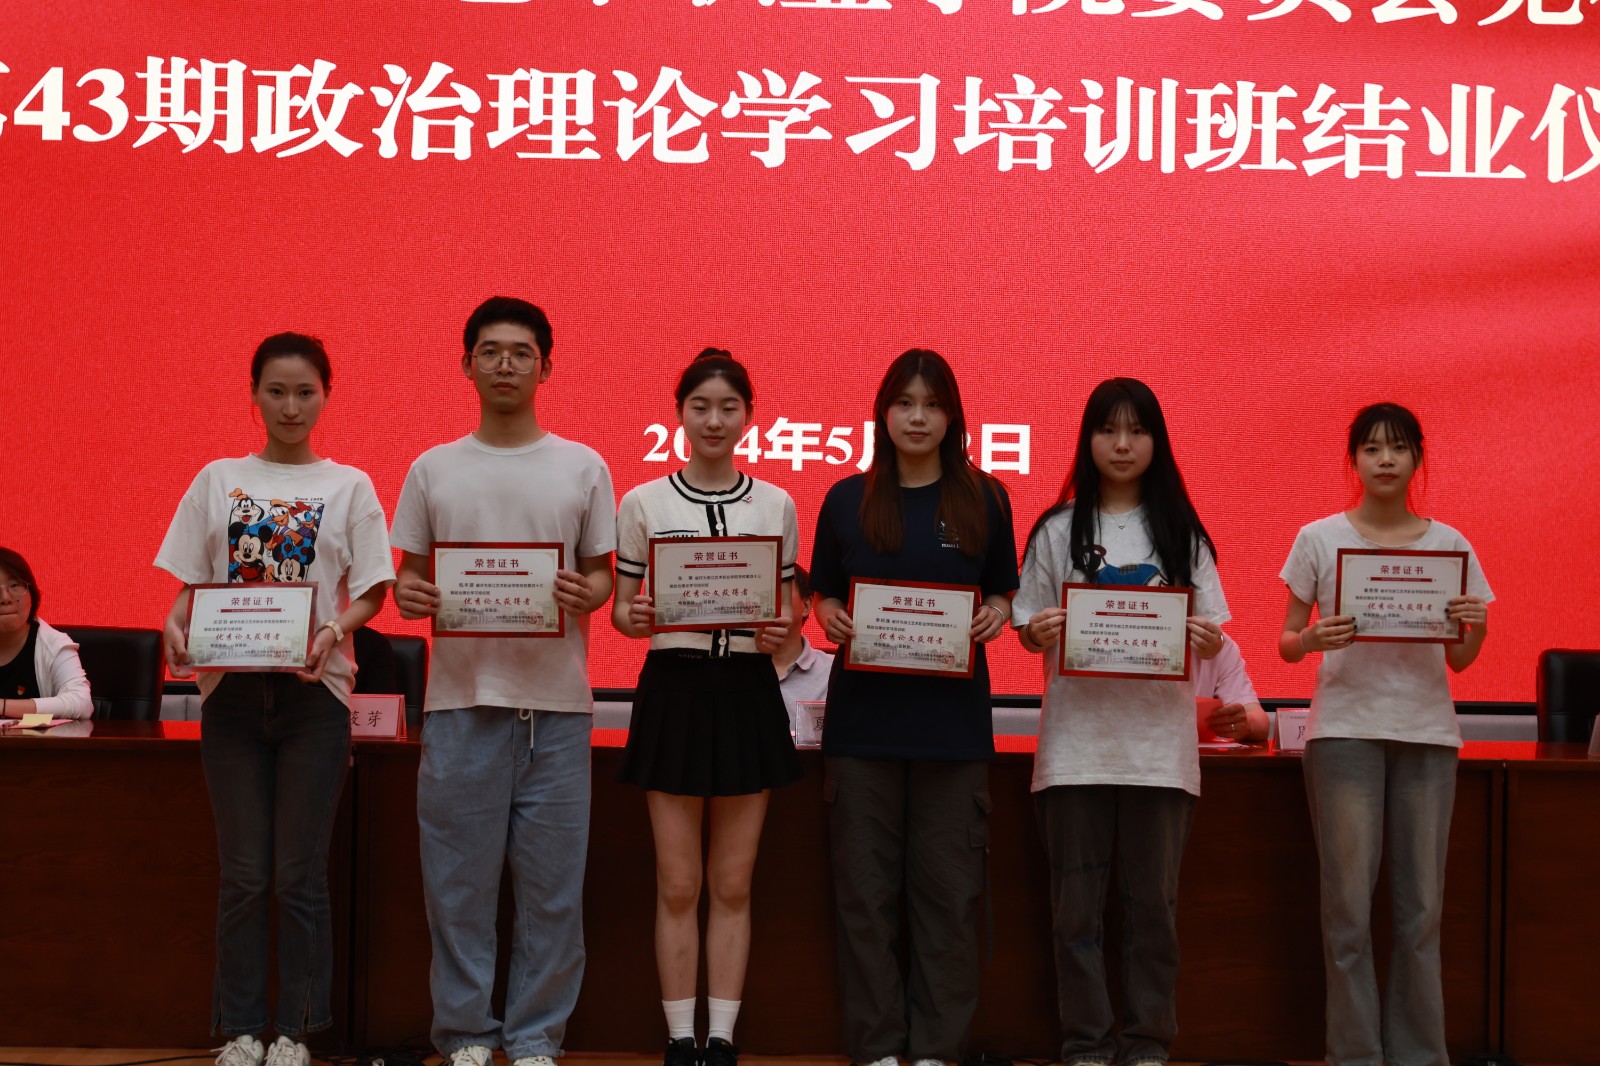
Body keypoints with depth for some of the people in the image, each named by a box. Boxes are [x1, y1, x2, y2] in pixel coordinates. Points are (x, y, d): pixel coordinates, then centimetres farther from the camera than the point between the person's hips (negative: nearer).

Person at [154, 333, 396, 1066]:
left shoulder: (348, 486, 6)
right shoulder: (217, 481, 10)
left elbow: (372, 591, 2)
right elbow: (190, 582, 9)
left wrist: (337, 627, -18)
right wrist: (176, 628, -11)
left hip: (313, 689, -1)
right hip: (231, 688, 1)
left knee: (300, 872, 0)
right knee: (242, 871, 2)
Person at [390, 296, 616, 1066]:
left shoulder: (583, 468, 7)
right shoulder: (433, 470, 9)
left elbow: (604, 574, 8)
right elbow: (411, 573, 11)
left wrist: (585, 593, -14)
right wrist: (408, 594, -11)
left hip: (556, 704, 0)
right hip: (461, 699, 0)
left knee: (552, 883, 2)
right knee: (458, 880, 3)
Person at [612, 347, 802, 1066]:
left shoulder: (776, 506, 6)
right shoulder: (643, 503, 3)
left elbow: (788, 610, 9)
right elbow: (620, 607, 6)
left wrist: (780, 631, -13)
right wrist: (633, 619, -16)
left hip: (747, 691, 1)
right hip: (673, 689, -1)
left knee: (733, 884, 5)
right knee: (678, 884, 1)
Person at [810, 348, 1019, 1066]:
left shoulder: (984, 500, 7)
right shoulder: (847, 501, 8)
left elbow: (1005, 592, 13)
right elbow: (822, 596, 12)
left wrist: (997, 614, -8)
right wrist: (831, 618, -8)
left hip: (952, 718, 0)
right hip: (864, 717, 1)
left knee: (948, 887, 1)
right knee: (865, 887, 2)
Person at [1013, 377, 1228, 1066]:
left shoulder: (1181, 531, 9)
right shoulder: (1058, 530, 7)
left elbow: (1211, 639, 8)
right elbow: (1029, 633, 7)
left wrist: (1205, 640, -14)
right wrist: (1041, 630, -14)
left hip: (1159, 739, 1)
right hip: (1078, 737, 0)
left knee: (1153, 901, 4)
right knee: (1077, 903, 2)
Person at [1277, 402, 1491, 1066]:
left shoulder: (1449, 544, 8)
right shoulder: (1319, 539, 3)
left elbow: (1460, 660, 12)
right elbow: (1286, 644, 5)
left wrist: (1476, 626, -9)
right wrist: (1313, 639, -16)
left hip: (1427, 731, 2)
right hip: (1345, 729, -2)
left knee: (1421, 907, 3)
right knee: (1349, 906, -2)